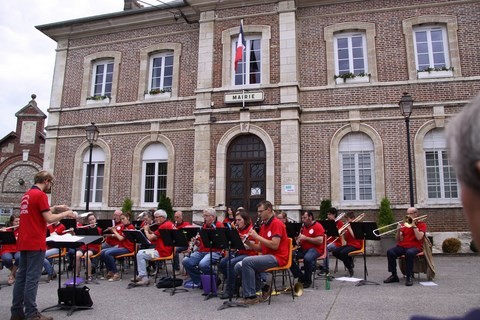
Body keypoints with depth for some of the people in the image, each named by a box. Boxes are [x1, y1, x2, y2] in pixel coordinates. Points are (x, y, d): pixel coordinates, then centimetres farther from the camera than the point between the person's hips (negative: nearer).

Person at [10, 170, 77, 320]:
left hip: (24, 242, 9)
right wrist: (65, 213, -4)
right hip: (35, 243, -9)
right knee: (32, 278, -5)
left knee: (21, 276, 11)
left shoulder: (26, 195, 16)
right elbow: (49, 218, -17)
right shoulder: (40, 195, -13)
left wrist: (55, 208, 19)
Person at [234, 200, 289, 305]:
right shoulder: (263, 226, 16)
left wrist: (257, 236, -18)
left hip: (277, 258, -9)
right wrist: (247, 241, -3)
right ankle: (263, 287, 5)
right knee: (238, 267, -5)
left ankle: (251, 296, -16)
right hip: (266, 256, 9)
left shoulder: (277, 223, -10)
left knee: (247, 261, -26)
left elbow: (275, 245, -21)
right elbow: (259, 248, 15)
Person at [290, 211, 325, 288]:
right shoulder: (303, 227, 18)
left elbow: (320, 241, -17)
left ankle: (308, 280, -14)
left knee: (307, 258, -38)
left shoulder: (318, 226, -6)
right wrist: (298, 240, 3)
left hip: (315, 249, -7)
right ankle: (301, 277, -4)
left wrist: (306, 238, -17)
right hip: (303, 249, 7)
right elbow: (299, 238, 28)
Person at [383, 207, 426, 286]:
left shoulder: (422, 224, 9)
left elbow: (419, 237, -10)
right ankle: (394, 275, -14)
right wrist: (398, 231, -7)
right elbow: (397, 240, 11)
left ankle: (409, 277, -26)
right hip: (402, 246, 4)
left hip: (415, 247, -4)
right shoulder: (404, 224, 17)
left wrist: (414, 226, -10)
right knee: (390, 252, -26)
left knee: (409, 253, -39)